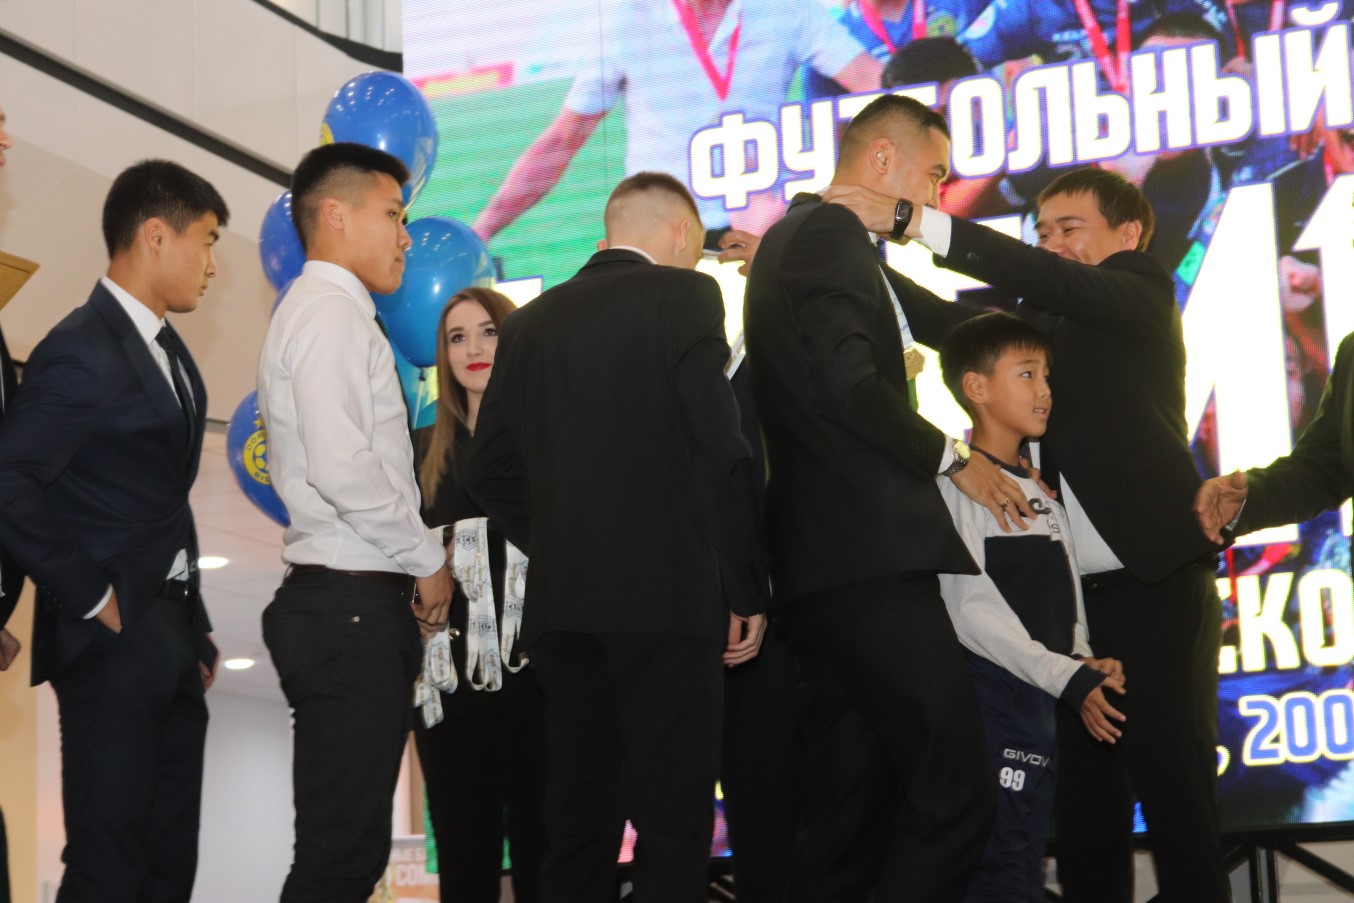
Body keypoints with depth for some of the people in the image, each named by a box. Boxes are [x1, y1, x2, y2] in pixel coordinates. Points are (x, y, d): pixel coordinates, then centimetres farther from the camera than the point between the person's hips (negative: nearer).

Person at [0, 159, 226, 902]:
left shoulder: (166, 348, 13)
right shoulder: (82, 353, -15)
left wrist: (194, 629, 14)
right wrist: (90, 599, -16)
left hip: (172, 639, 9)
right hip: (115, 643, -9)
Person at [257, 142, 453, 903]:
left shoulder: (328, 314, 22)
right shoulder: (331, 313, -10)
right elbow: (341, 469, -22)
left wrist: (419, 562, 13)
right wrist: (428, 558, -10)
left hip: (356, 606, 10)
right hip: (351, 604, -10)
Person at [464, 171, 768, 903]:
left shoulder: (531, 322, 14)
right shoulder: (684, 296, -2)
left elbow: (490, 472, 13)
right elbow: (721, 451, -9)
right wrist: (746, 588, -4)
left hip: (561, 600, 6)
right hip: (664, 595, -5)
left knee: (578, 822, 10)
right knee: (673, 820, -4)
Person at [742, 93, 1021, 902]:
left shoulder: (794, 237, 25)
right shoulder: (832, 232, -6)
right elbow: (848, 381, -18)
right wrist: (950, 456, -7)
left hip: (826, 565, 11)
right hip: (871, 556, -11)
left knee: (848, 817, 8)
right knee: (954, 795, -12)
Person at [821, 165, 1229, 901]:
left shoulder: (1142, 293, 1)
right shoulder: (1041, 323, 20)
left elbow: (1051, 283, -15)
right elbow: (952, 323, 8)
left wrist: (912, 221, -22)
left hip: (1155, 581, -6)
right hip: (1075, 591, 6)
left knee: (1173, 785, -7)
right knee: (1083, 792, 4)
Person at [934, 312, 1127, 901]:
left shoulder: (1043, 492, 19)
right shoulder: (957, 485, -7)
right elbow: (970, 609, -14)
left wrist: (1083, 663, 0)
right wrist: (1067, 677, -17)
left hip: (1044, 701, 8)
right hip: (991, 692, -8)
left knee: (1027, 848, 9)